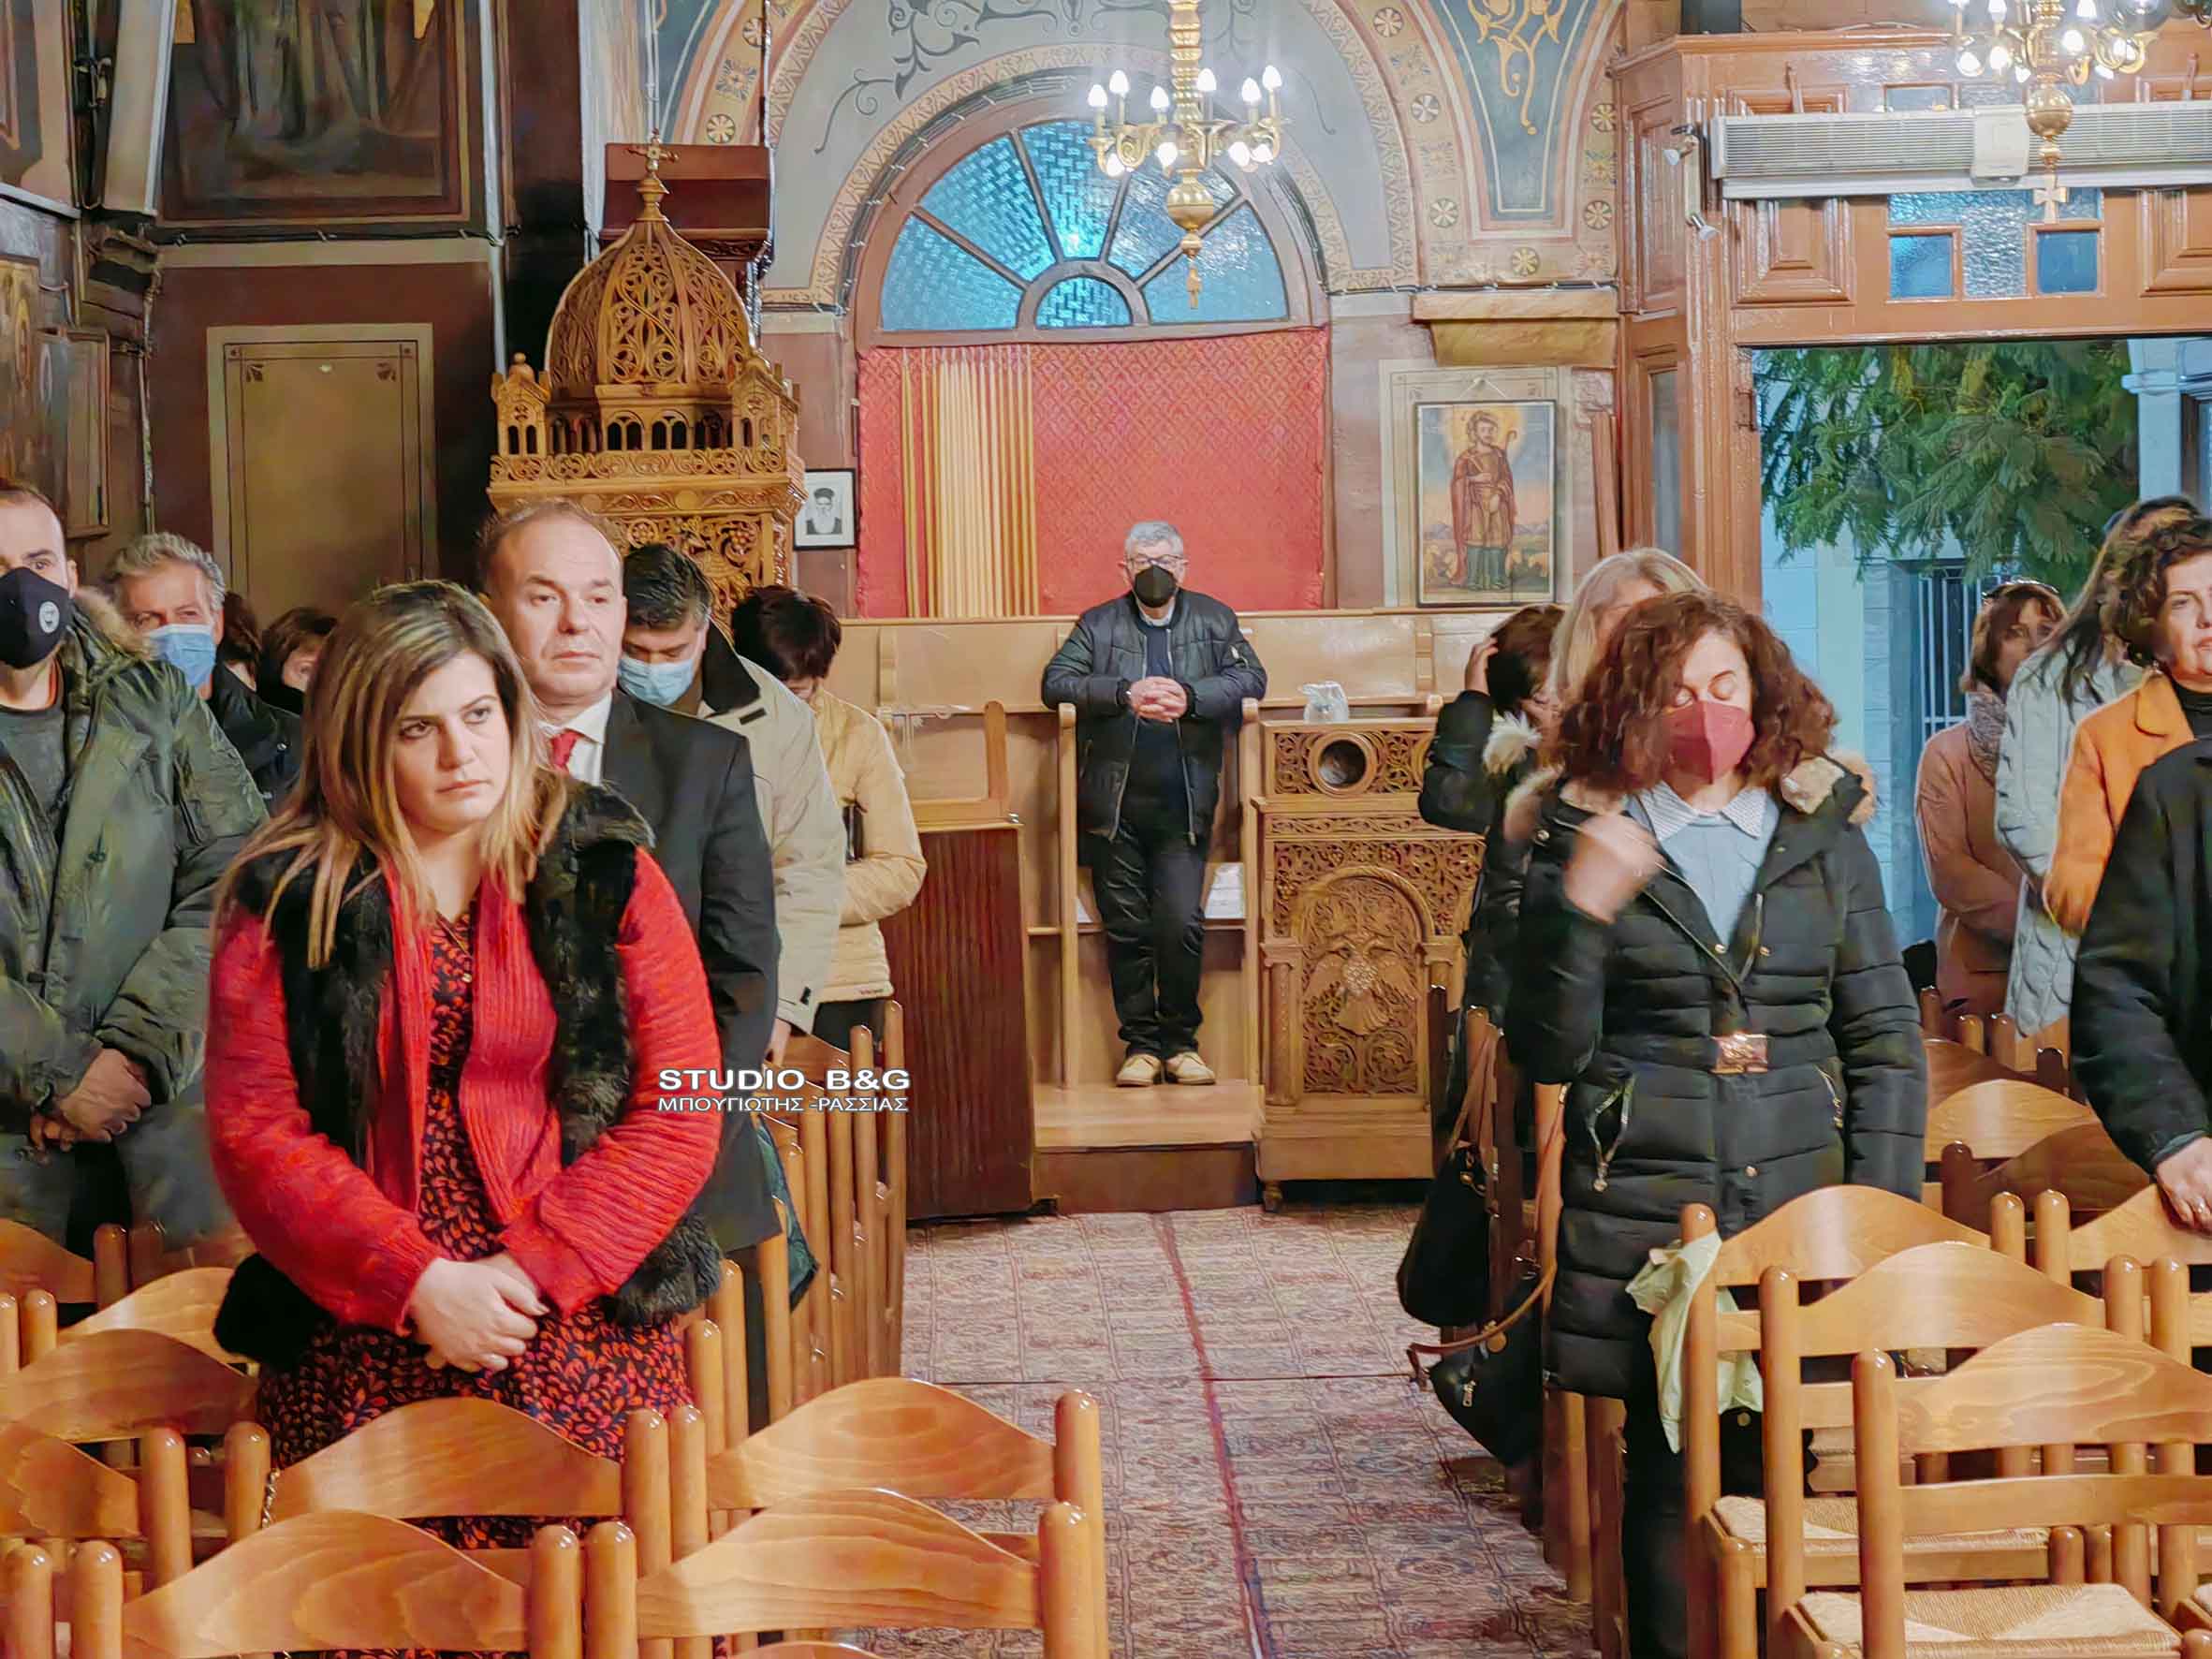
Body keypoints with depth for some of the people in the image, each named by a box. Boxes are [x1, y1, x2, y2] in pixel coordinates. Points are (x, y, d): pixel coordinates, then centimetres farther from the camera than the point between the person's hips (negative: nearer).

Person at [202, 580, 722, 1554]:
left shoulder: (605, 875, 4)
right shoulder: (285, 904, 4)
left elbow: (678, 1114, 0)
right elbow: (253, 1132, -2)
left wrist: (532, 1269, -11)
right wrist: (418, 1282, -12)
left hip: (585, 1323, 0)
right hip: (355, 1354, 0)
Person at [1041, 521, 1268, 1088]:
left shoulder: (1215, 620, 12)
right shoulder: (1097, 625, 10)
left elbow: (1250, 679, 0)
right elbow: (1056, 682, -1)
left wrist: (1190, 696, -16)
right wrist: (1125, 694, -15)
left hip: (1183, 805, 0)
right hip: (1114, 803, 1)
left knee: (1182, 924, -8)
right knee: (1126, 929, 1)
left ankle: (1180, 1042, 7)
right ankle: (1140, 1045, 10)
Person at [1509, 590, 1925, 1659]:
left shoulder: (1826, 839, 10)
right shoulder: (1584, 841, 4)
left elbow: (1887, 1040, 10)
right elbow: (1549, 1052, 0)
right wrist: (1580, 915, -16)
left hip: (1801, 1208, 1)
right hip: (1644, 1212, -1)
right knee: (1671, 1472, -1)